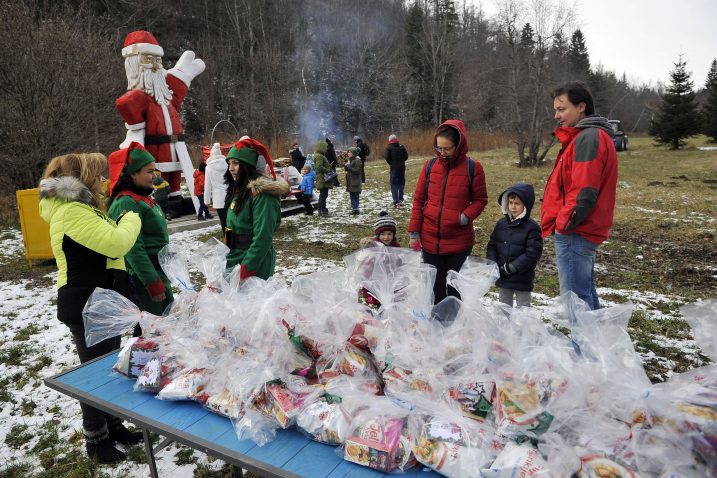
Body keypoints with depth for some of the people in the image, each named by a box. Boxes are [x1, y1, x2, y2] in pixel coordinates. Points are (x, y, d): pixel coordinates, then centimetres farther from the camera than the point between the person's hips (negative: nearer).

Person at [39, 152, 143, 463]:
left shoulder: (76, 207, 13)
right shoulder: (72, 211, -22)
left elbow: (104, 245, 21)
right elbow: (116, 243, -29)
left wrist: (123, 223, 7)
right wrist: (132, 218, -13)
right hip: (86, 308, -10)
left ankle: (113, 425, 35)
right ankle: (96, 440, 22)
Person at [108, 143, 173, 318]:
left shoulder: (144, 198, 12)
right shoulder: (126, 203, -17)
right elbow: (133, 249, -22)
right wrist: (153, 282, -22)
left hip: (159, 275, 10)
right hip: (145, 281, -10)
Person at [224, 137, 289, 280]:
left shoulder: (261, 193, -18)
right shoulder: (242, 190, 9)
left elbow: (262, 238, -22)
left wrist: (245, 269, -21)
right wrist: (229, 260, 15)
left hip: (254, 266, -8)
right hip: (235, 262, 8)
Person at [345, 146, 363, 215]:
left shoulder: (357, 160, -12)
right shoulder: (350, 160, 14)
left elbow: (357, 171, -17)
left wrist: (349, 167, -19)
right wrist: (346, 167, 0)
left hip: (355, 181, -9)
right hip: (350, 181, 9)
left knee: (355, 196, -5)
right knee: (352, 195, 12)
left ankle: (356, 209, -1)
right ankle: (353, 209, 18)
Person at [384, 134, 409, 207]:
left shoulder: (388, 148, -6)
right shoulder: (401, 146, 3)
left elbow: (386, 157, -16)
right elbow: (406, 156, -1)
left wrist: (391, 163, 0)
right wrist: (401, 161, 11)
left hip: (394, 167, -3)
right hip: (402, 167, 3)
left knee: (394, 184, 1)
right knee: (401, 183, 14)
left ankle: (396, 202, -4)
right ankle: (400, 200, 16)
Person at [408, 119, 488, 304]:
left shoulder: (472, 168, -6)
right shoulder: (430, 165, 2)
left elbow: (480, 200, 2)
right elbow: (418, 200, 5)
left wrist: (466, 217, -17)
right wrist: (414, 232, 1)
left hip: (459, 241, -2)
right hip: (430, 240, 2)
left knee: (455, 288, 10)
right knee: (435, 287, 12)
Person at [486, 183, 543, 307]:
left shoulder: (531, 227, -12)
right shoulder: (501, 223, 3)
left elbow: (533, 253, -18)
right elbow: (492, 246, 7)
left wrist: (511, 268, -20)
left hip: (522, 279, -5)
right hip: (502, 277, 5)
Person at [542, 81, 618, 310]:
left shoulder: (587, 138, -14)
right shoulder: (590, 135, 19)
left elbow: (584, 191, -22)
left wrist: (564, 222, -14)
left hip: (574, 233, -11)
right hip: (583, 231, 11)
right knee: (586, 295, 19)